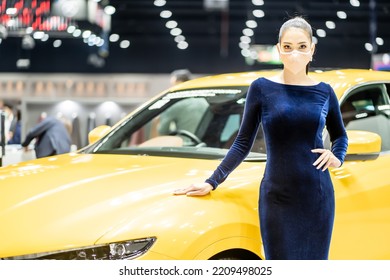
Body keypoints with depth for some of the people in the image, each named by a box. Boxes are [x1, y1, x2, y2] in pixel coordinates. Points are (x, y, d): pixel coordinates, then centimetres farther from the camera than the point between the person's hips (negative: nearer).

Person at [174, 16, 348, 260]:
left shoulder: (324, 92, 5)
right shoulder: (262, 88, -1)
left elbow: (340, 135, 22)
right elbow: (243, 144, 4)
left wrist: (338, 157, 1)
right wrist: (212, 182, 0)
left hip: (317, 196, 2)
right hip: (277, 197, -2)